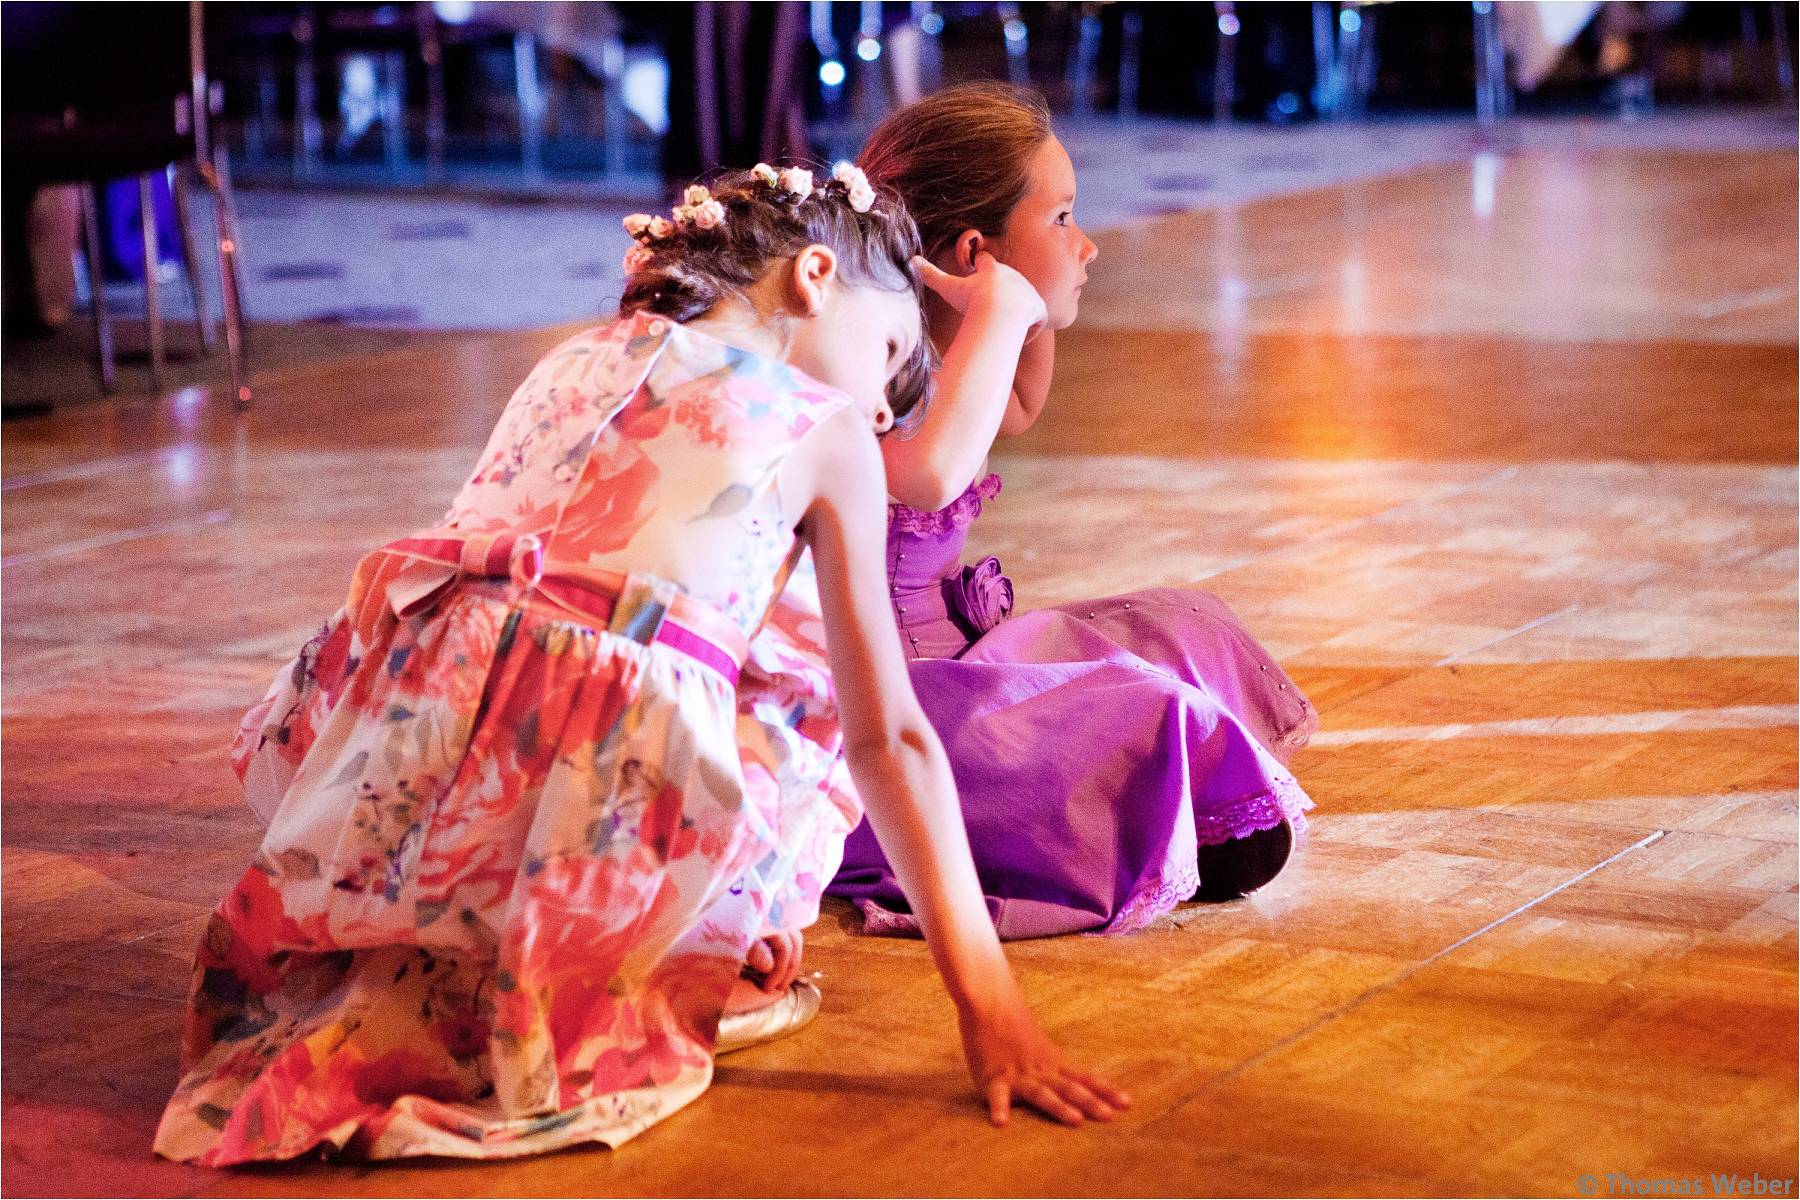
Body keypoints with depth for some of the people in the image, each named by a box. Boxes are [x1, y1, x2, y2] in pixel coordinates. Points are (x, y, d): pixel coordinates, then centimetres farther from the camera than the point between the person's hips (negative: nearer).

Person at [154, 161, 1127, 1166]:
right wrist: (990, 1002, 12)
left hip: (384, 784, 5)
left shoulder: (576, 361, 28)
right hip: (591, 810, -5)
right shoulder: (827, 431, 14)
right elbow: (891, 740, 11)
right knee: (802, 766, 27)